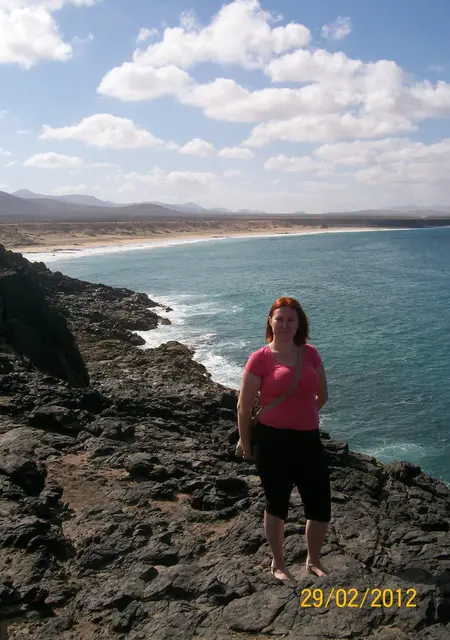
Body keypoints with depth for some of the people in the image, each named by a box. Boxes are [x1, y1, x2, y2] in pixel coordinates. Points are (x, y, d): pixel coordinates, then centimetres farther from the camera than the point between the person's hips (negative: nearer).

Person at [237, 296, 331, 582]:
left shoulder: (310, 353, 3)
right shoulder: (260, 359, -9)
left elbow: (322, 395, 17)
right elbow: (244, 407, -4)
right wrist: (246, 446, 2)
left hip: (309, 440, 4)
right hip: (273, 442, -4)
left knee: (322, 508, 10)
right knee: (277, 505, 13)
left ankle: (313, 560, 38)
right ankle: (278, 564, 36)